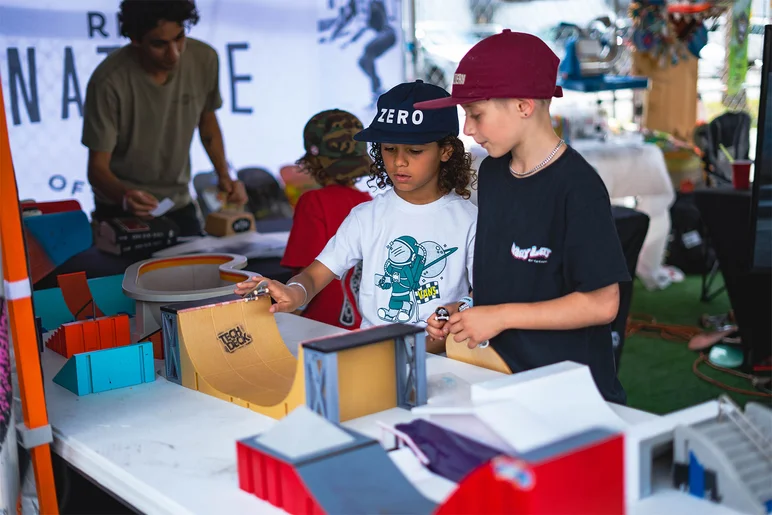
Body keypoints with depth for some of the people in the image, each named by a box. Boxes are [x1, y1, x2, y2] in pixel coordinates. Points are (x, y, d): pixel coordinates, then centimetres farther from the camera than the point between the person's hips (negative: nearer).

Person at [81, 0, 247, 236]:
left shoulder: (204, 59, -13)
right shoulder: (109, 82, -25)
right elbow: (98, 167, -19)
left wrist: (223, 175, -5)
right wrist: (124, 196, -39)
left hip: (179, 205, 4)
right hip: (121, 211, -3)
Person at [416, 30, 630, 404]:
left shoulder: (576, 186, -15)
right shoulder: (491, 171, 7)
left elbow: (601, 304, -15)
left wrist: (501, 316, -14)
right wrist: (462, 317, 0)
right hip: (498, 379, 6)